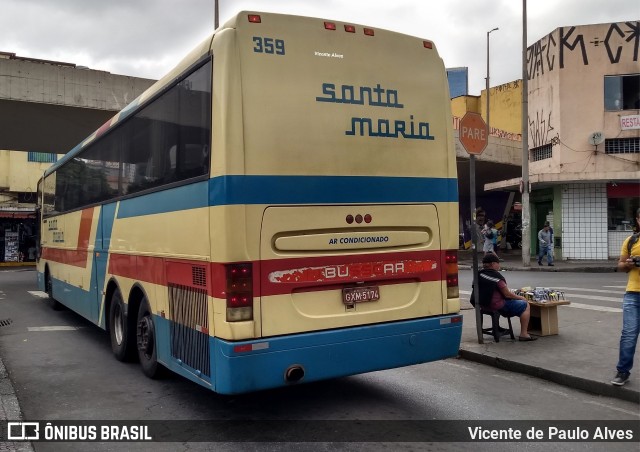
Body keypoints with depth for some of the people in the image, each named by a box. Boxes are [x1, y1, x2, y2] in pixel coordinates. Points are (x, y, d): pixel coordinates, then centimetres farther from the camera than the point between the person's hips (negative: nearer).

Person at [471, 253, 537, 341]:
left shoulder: (480, 274, 5)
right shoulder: (497, 276, -19)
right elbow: (507, 294, -14)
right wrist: (520, 297, 4)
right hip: (496, 306, -9)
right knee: (525, 305, 2)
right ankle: (523, 334, 0)